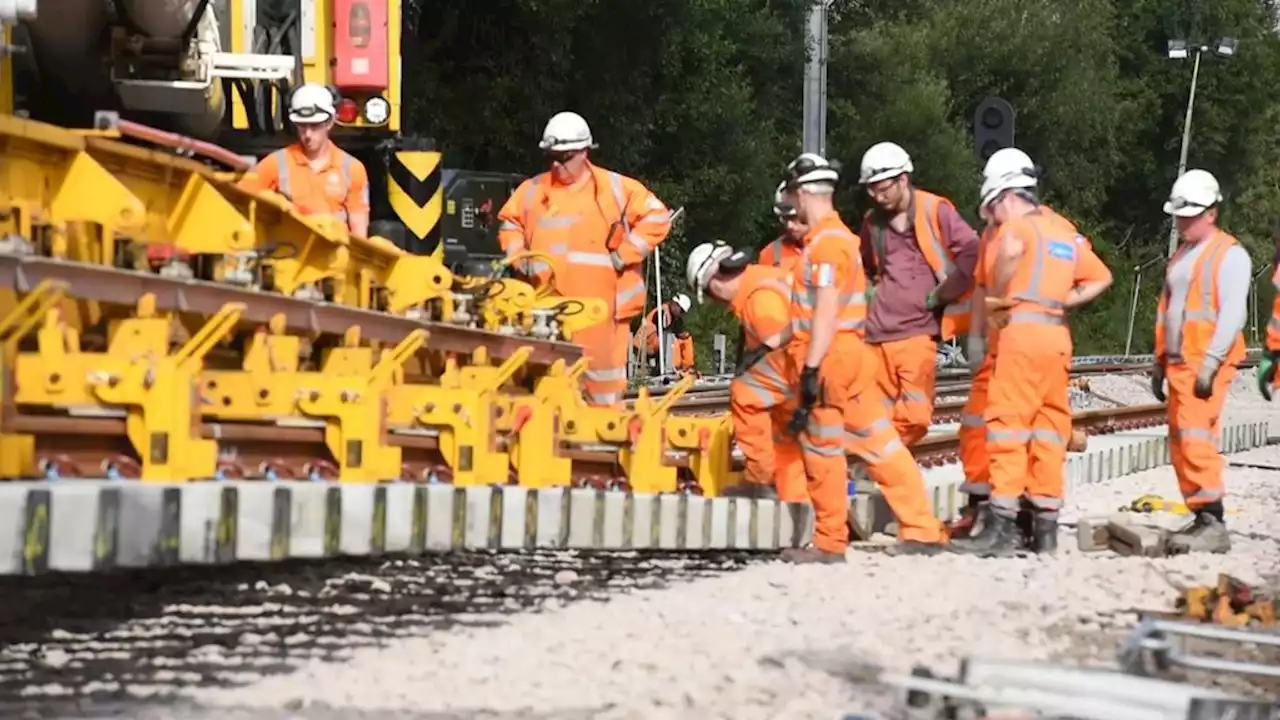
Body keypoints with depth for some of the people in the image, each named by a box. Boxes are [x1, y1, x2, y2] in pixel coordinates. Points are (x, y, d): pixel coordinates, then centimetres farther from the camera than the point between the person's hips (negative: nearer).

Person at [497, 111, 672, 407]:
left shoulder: (615, 188, 1)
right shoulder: (533, 190, 10)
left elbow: (657, 218, 0)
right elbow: (509, 224, 24)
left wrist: (624, 255, -7)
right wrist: (520, 258, 7)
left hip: (599, 306, -3)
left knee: (603, 380, 0)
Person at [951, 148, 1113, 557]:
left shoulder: (1017, 225, -3)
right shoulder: (1064, 230, 21)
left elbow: (1011, 250, -27)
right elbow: (1100, 278, 27)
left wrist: (993, 299, -15)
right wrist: (1063, 302, 17)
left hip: (1020, 330, -8)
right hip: (1058, 335, 8)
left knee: (1007, 427, -8)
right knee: (1049, 431, 9)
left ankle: (1002, 526, -13)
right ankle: (1046, 527, 10)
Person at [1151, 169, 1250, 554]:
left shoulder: (1229, 255, -6)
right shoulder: (1181, 255, 20)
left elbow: (1232, 314, -15)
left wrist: (1211, 362, -22)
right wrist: (1160, 363, 21)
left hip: (1207, 364, -9)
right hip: (1179, 363, 9)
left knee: (1196, 439, -19)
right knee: (1180, 444, 8)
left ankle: (1212, 523, -21)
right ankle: (1201, 522, 13)